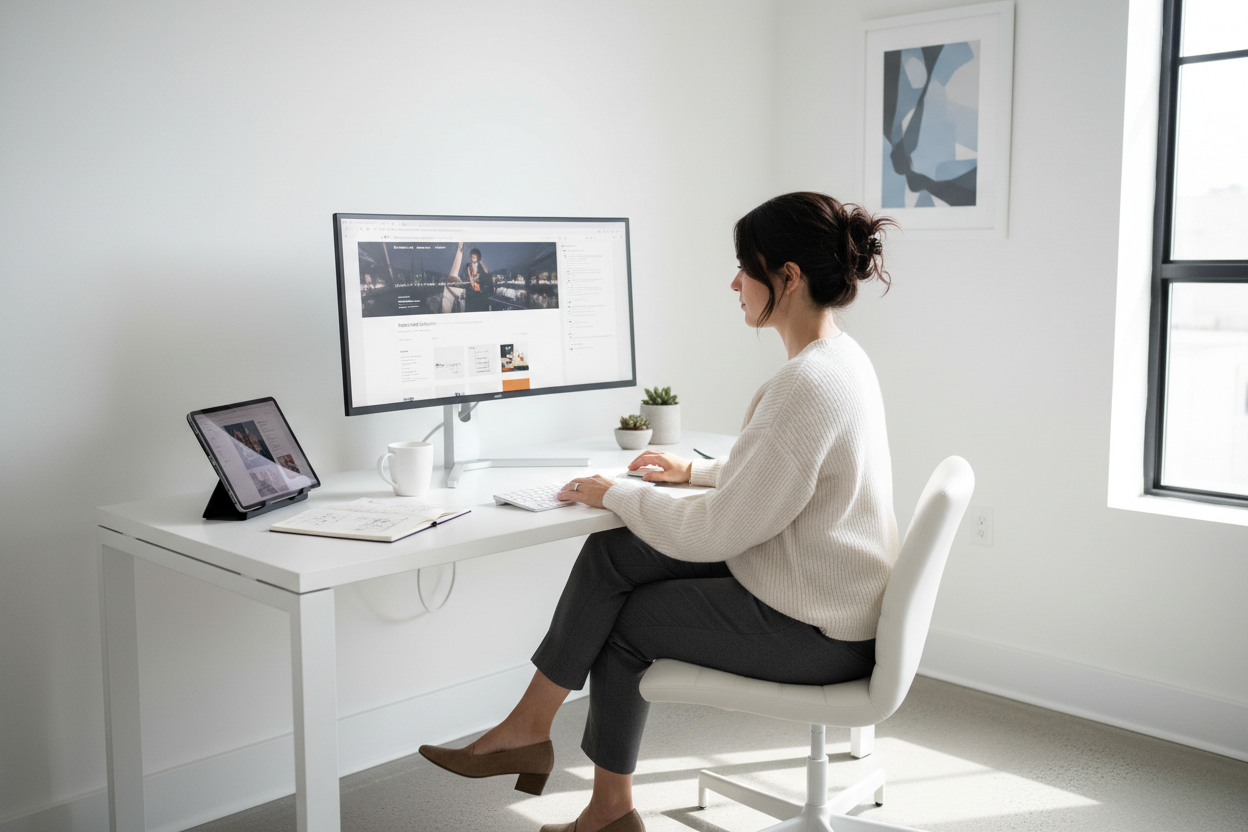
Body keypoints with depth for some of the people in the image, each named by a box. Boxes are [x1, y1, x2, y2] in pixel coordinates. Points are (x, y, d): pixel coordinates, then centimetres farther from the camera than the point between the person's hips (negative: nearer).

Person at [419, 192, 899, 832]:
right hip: (824, 595, 9)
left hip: (808, 633, -9)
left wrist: (616, 495, -9)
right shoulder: (840, 356, 6)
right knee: (612, 554, 2)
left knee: (622, 621, 1)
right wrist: (698, 469, 17)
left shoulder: (807, 385, -27)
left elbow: (715, 533, -23)